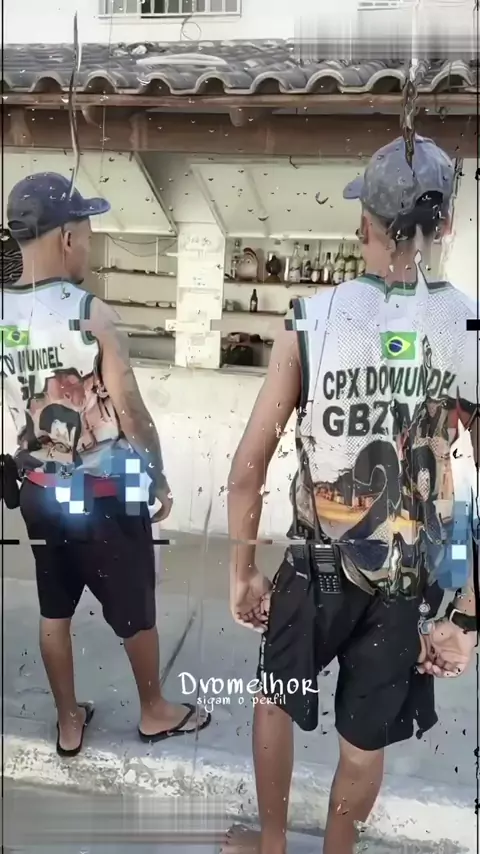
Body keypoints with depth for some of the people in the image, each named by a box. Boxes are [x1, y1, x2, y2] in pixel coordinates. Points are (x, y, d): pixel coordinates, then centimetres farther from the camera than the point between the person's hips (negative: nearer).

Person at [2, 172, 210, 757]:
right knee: (134, 611, 15)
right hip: (104, 493, -5)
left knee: (54, 612, 19)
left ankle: (69, 722, 35)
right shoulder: (90, 315, -22)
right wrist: (159, 478, -3)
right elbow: (131, 412, -17)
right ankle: (154, 711, 34)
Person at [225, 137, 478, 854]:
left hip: (315, 570, -1)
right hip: (410, 585, 1)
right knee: (365, 743, 21)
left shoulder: (310, 323, -14)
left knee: (275, 701, 26)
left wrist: (243, 572, 1)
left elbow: (248, 467, -12)